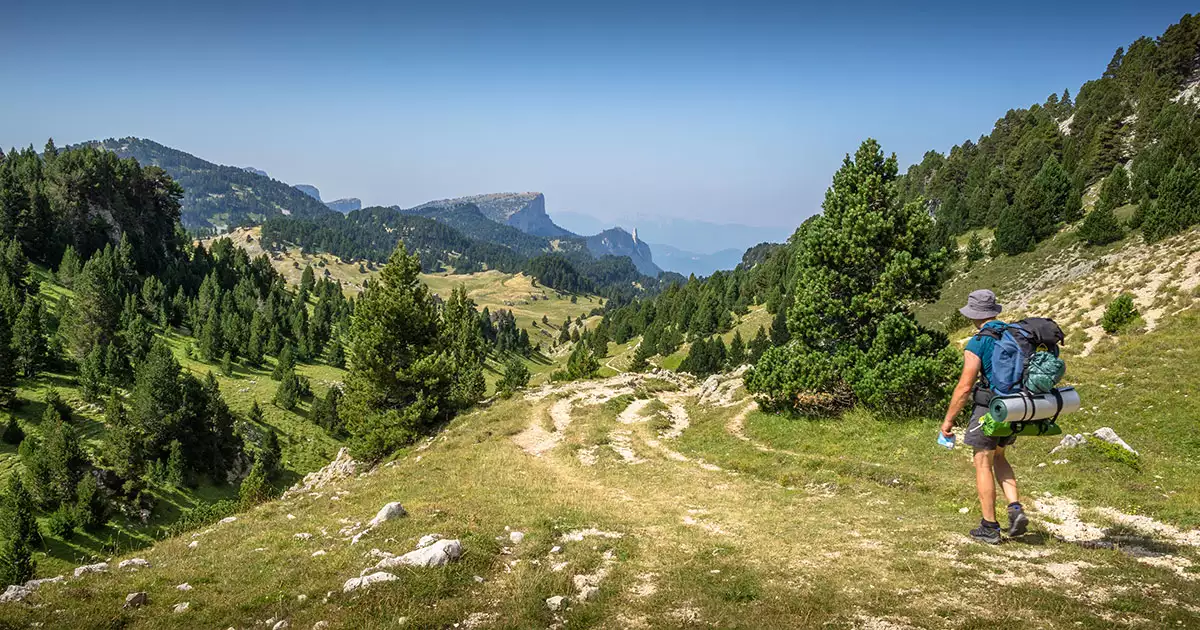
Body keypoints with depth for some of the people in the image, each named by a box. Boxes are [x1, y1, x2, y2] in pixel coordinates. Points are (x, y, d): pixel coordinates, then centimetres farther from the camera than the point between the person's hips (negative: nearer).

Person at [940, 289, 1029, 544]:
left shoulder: (977, 344, -14)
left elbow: (964, 387, -15)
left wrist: (948, 419, -5)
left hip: (989, 408, -7)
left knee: (983, 465, 4)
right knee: (998, 457, 24)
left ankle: (989, 527, 10)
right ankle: (1015, 509, 9)